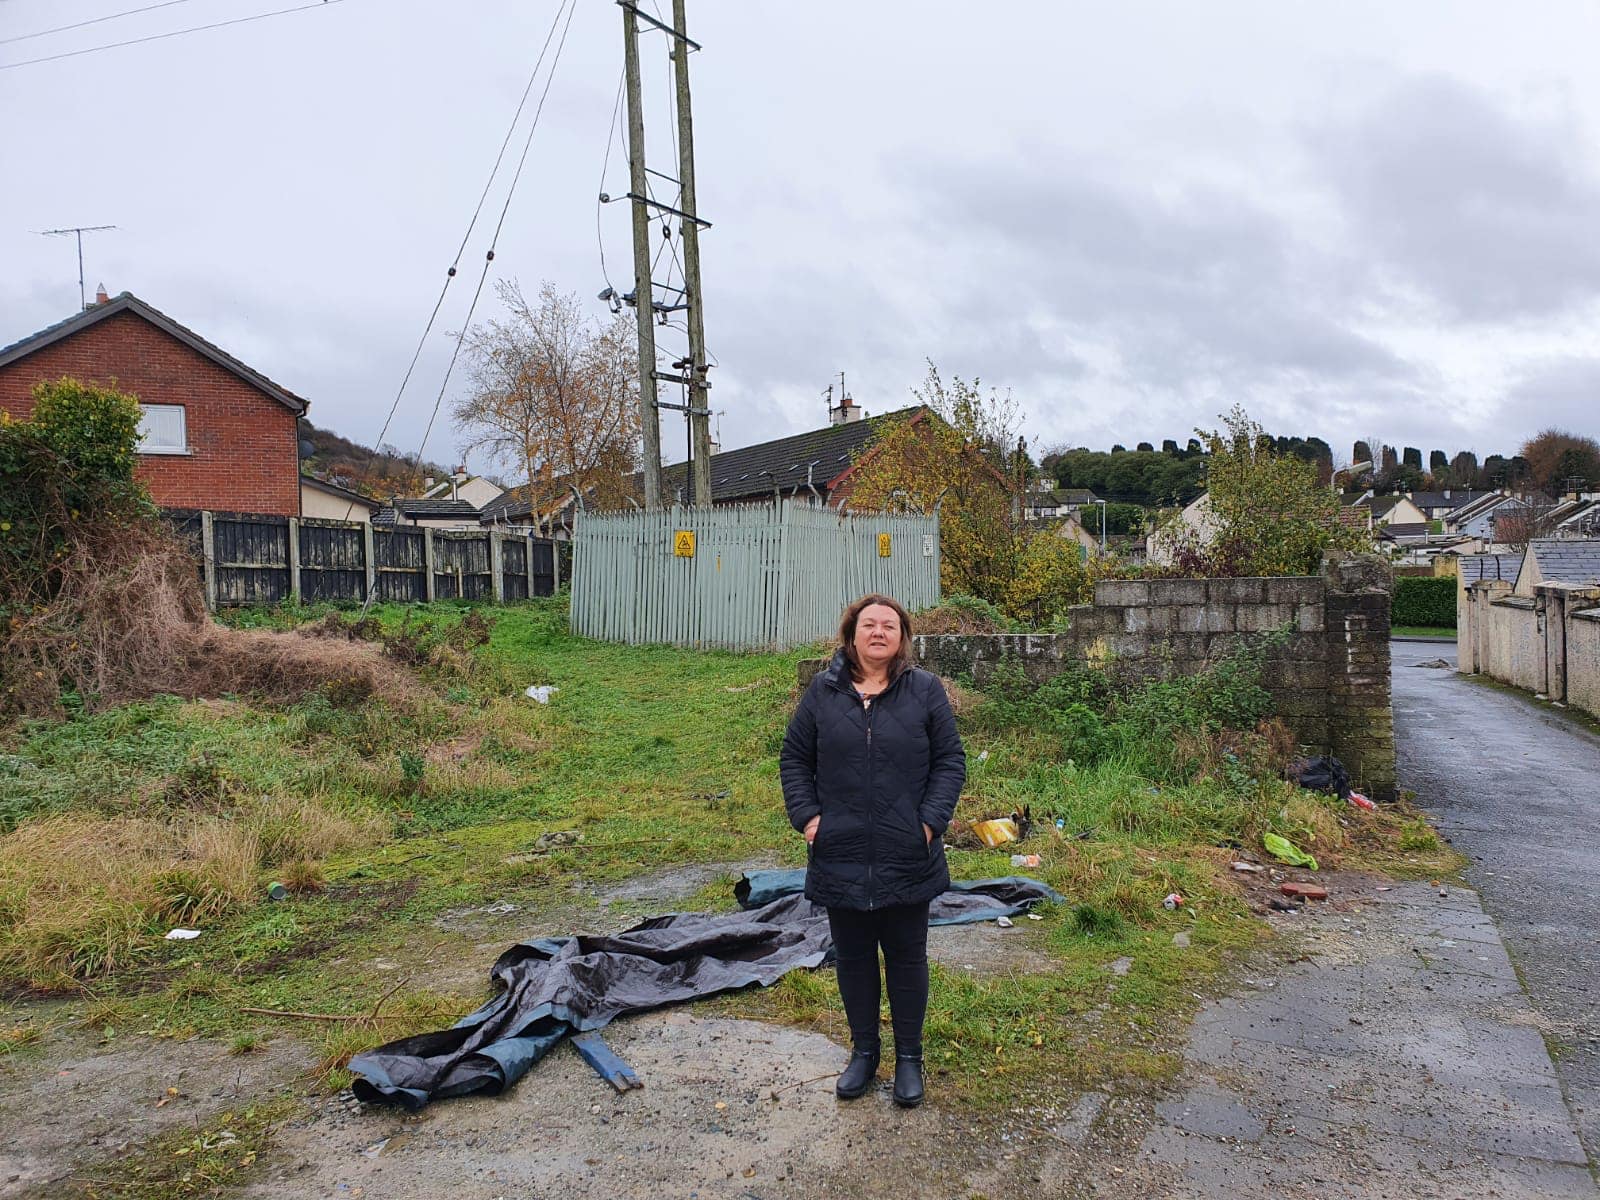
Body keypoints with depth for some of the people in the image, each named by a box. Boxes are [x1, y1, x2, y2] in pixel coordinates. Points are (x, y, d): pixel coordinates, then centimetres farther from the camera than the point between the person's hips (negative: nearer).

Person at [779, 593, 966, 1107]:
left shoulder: (925, 690, -2)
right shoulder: (823, 692, 1)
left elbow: (950, 760, 0)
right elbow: (794, 759, 7)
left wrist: (931, 820, -10)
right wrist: (806, 816, -5)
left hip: (907, 859, -1)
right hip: (841, 857, 2)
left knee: (907, 958, 12)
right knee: (853, 957, 15)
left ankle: (909, 1058, 29)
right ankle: (863, 1051, 33)